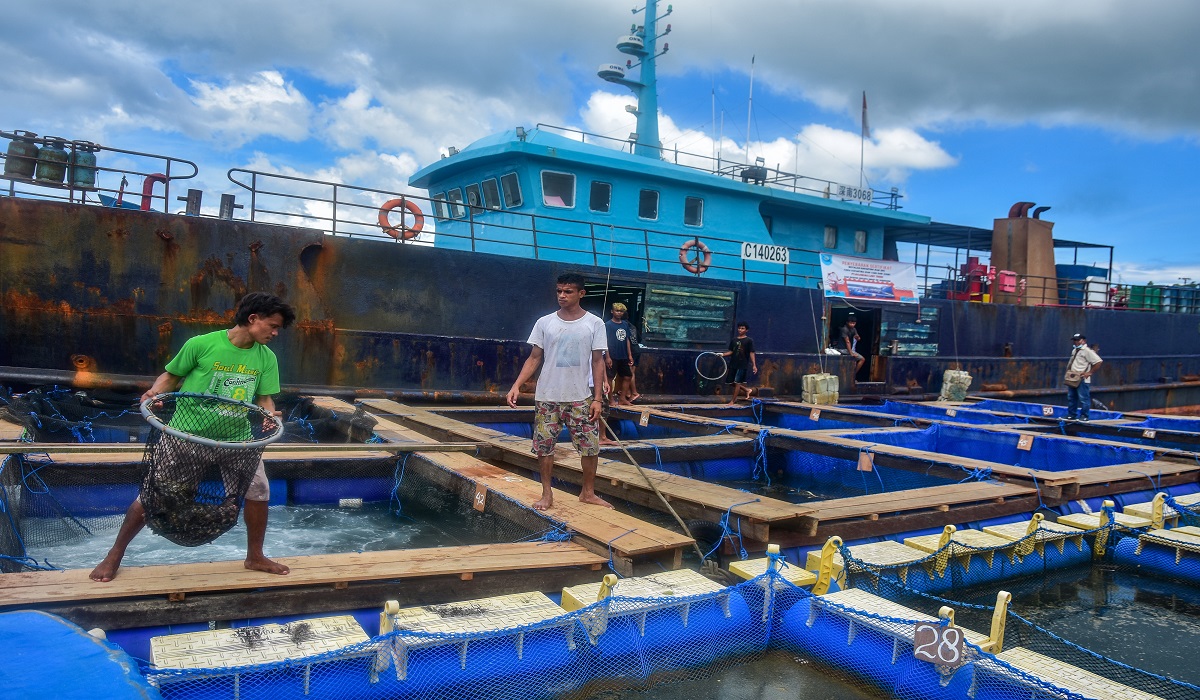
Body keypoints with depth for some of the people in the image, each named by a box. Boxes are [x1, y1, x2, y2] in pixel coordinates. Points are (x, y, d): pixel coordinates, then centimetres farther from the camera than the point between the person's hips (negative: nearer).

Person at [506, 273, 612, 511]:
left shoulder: (594, 324, -2)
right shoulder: (544, 323, 0)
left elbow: (597, 362, 0)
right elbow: (534, 358, 3)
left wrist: (597, 398, -5)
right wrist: (517, 386, -10)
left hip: (580, 398, -1)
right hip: (547, 397, 1)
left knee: (590, 446, 2)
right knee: (544, 447, 6)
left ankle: (588, 493, 21)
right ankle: (547, 494, 22)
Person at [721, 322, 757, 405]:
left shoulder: (749, 340, -4)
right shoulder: (734, 340, 11)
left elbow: (751, 353, -7)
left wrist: (754, 365, -13)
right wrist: (722, 354, 0)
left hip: (742, 365, -6)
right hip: (733, 364, 6)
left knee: (737, 383, -5)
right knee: (732, 382, 8)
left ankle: (732, 401, 2)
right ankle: (747, 390, 31)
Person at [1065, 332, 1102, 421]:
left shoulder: (1087, 351, -10)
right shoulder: (1074, 351, 18)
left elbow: (1098, 361, -17)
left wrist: (1089, 373, -15)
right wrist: (1068, 371, 15)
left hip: (1082, 380, -9)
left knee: (1083, 398, -4)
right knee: (1071, 397, 13)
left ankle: (1084, 416, 0)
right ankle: (1071, 414, 20)